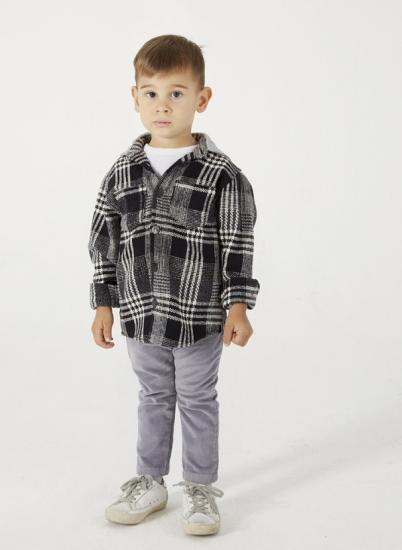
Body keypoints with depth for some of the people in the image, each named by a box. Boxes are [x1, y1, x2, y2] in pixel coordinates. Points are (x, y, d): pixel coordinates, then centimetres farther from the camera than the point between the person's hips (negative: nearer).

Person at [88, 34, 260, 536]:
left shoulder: (221, 174, -9)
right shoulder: (121, 173, 1)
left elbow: (237, 247, -7)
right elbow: (105, 244, 6)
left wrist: (237, 306, -12)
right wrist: (104, 305, 5)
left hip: (200, 317, -3)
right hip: (141, 314, 3)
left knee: (198, 402, 11)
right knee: (153, 399, 18)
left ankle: (199, 489, 27)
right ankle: (149, 482, 34)